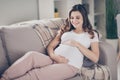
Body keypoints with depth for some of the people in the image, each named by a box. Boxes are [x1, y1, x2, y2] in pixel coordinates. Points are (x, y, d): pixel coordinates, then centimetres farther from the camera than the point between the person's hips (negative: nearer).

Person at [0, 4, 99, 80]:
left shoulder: (92, 34, 14)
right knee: (31, 55, -31)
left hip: (70, 65, -4)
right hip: (53, 60, 4)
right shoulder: (65, 30, 23)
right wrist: (53, 56, -9)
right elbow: (50, 47, 15)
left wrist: (77, 44, -6)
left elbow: (95, 58, 2)